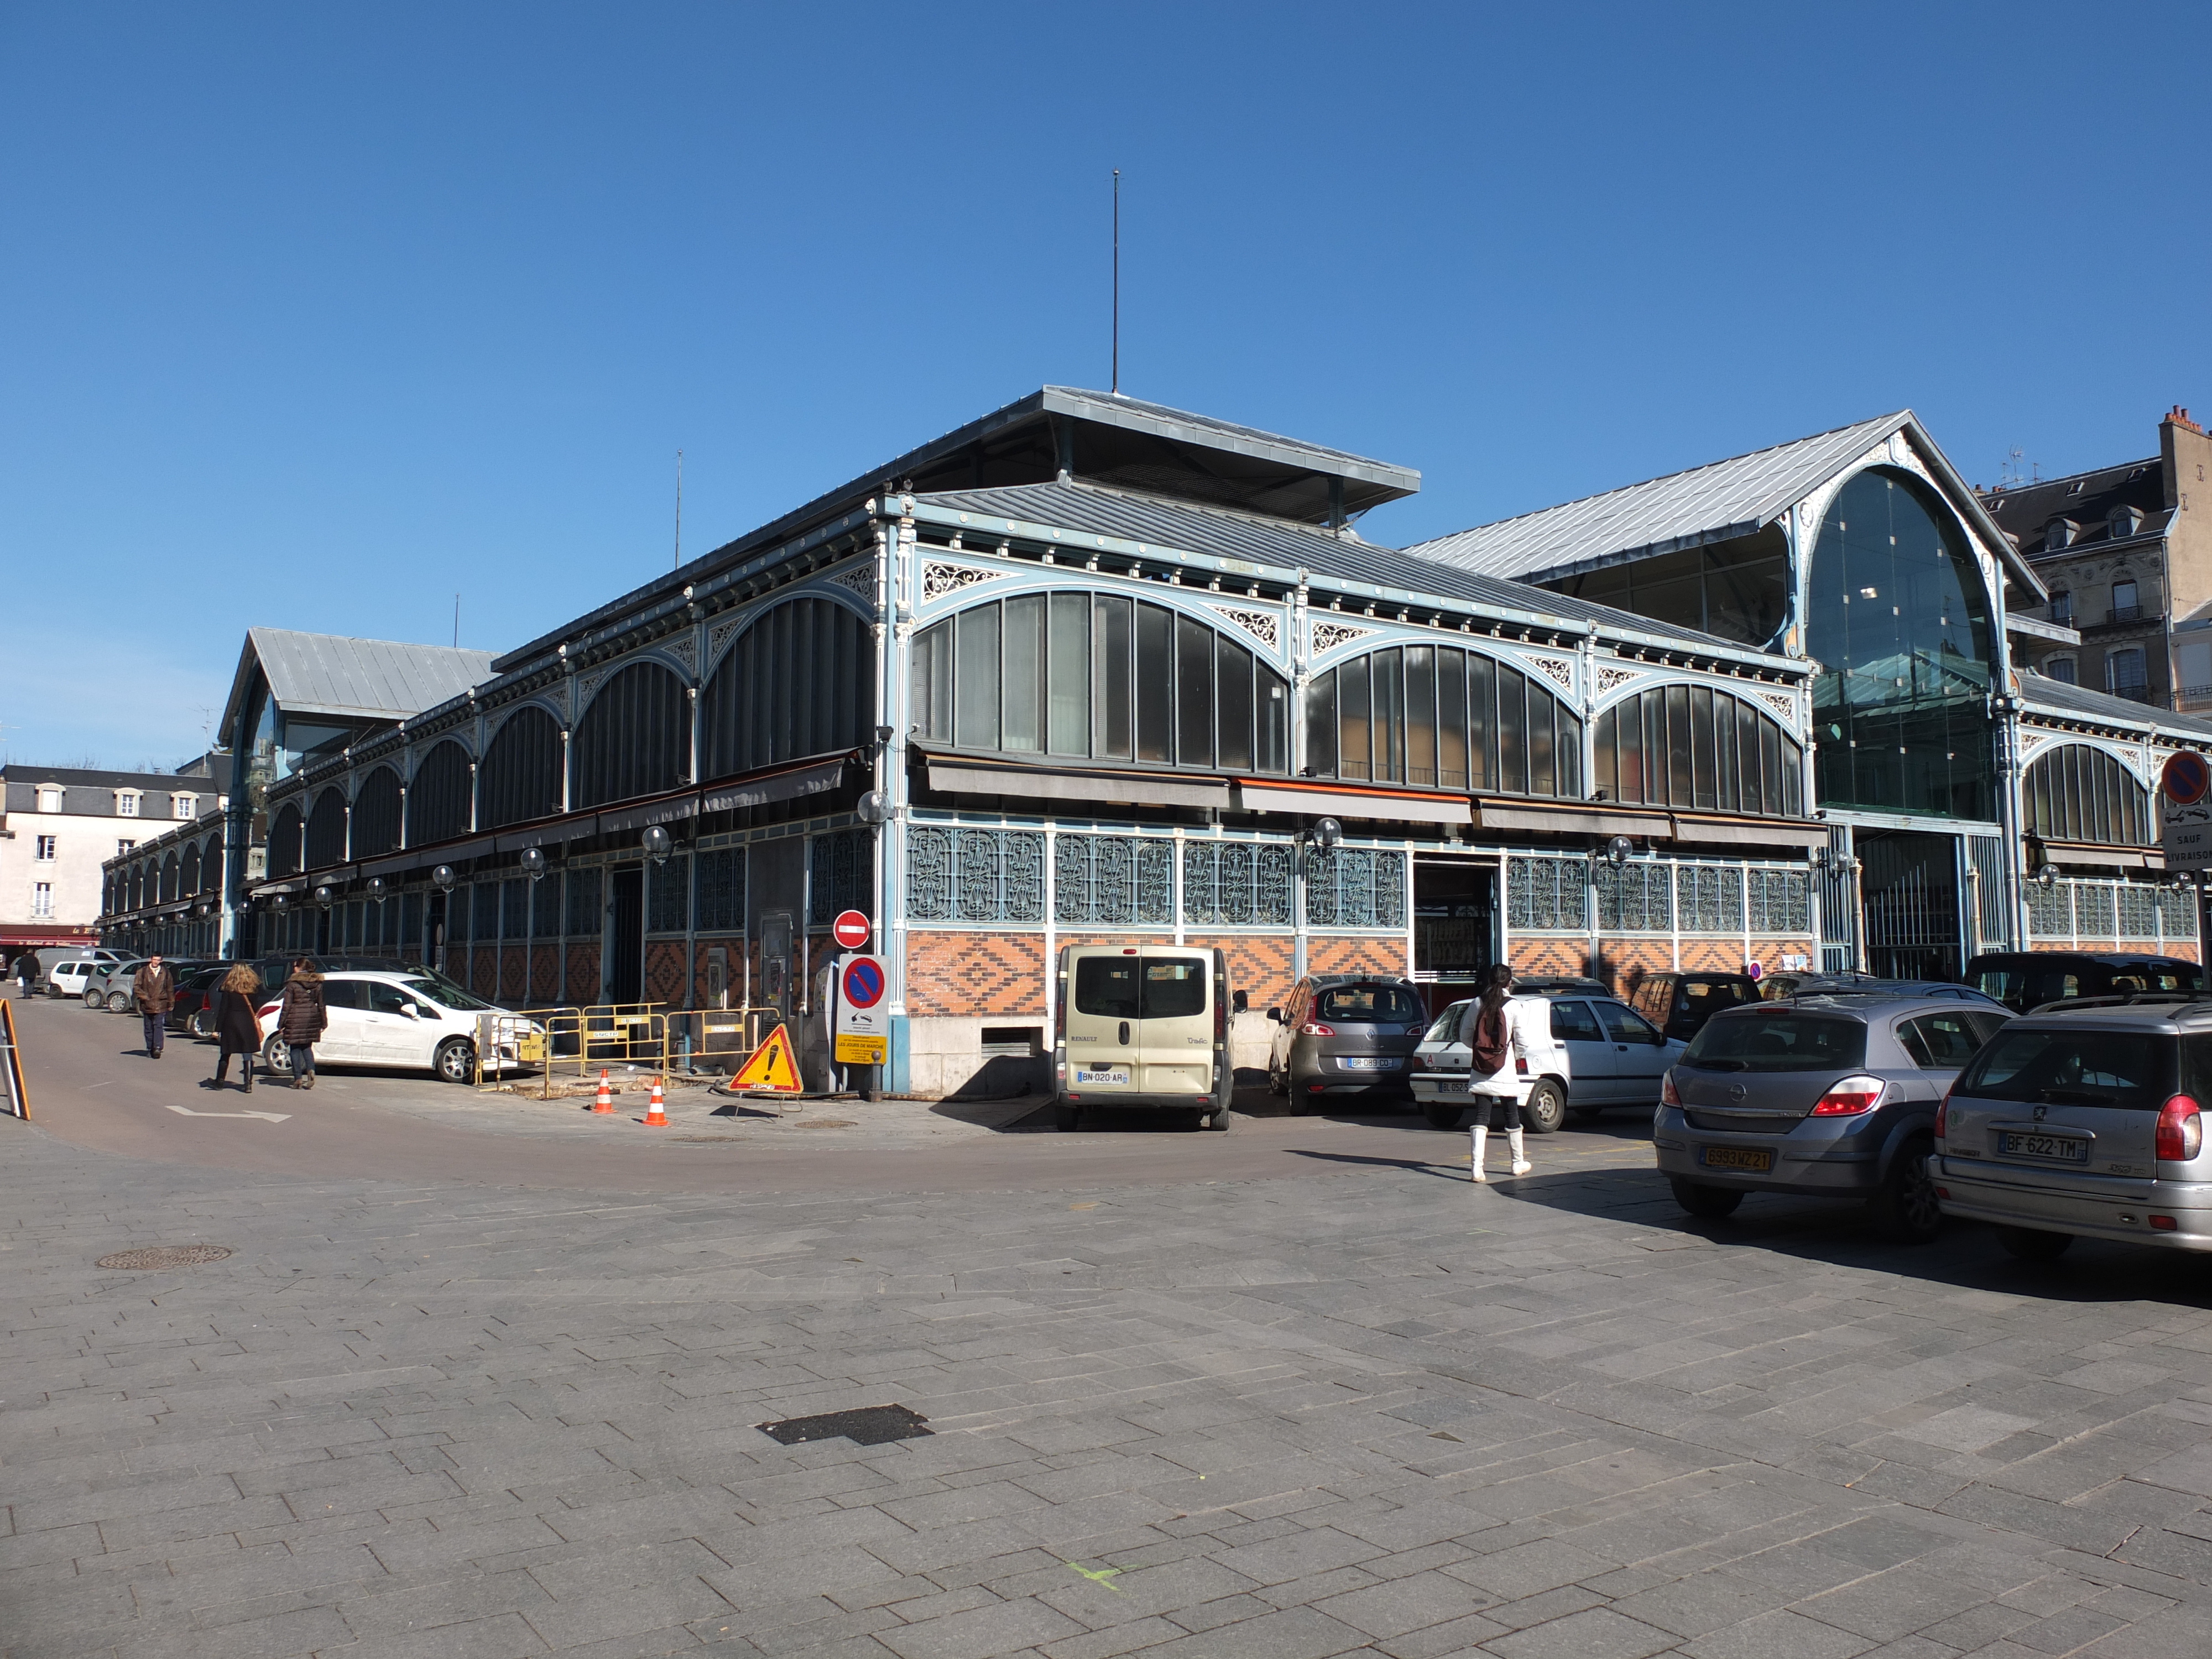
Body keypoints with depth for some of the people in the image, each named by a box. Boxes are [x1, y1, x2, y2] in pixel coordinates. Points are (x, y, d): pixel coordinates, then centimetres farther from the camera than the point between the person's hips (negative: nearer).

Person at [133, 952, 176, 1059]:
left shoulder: (165, 972, 7)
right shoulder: (143, 971, 3)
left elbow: (170, 988, 13)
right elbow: (136, 986, 1)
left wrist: (171, 1003, 12)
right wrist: (144, 996, -10)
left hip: (161, 1005, -1)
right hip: (147, 1005, 1)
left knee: (159, 1026, -11)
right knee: (149, 1028, 8)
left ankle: (157, 1048, -17)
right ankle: (150, 1048, 15)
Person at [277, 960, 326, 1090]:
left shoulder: (292, 984, -7)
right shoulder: (318, 984, 5)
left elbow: (287, 1006, -6)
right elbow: (321, 1005, 9)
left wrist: (281, 1024, -1)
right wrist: (323, 1023, 15)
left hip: (296, 1018, -4)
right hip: (312, 1017, 4)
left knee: (295, 1048, 5)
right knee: (307, 1047, 15)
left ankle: (298, 1078, 2)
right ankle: (311, 1069, -9)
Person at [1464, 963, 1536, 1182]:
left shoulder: (1477, 1005, 1)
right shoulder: (1515, 1007, -8)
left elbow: (1467, 1037, 8)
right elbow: (1523, 1043, -4)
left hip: (1480, 1072, 2)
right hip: (1505, 1072, -2)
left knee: (1481, 1118, -1)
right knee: (1511, 1117, 13)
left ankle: (1477, 1166, -13)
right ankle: (1519, 1163, 28)